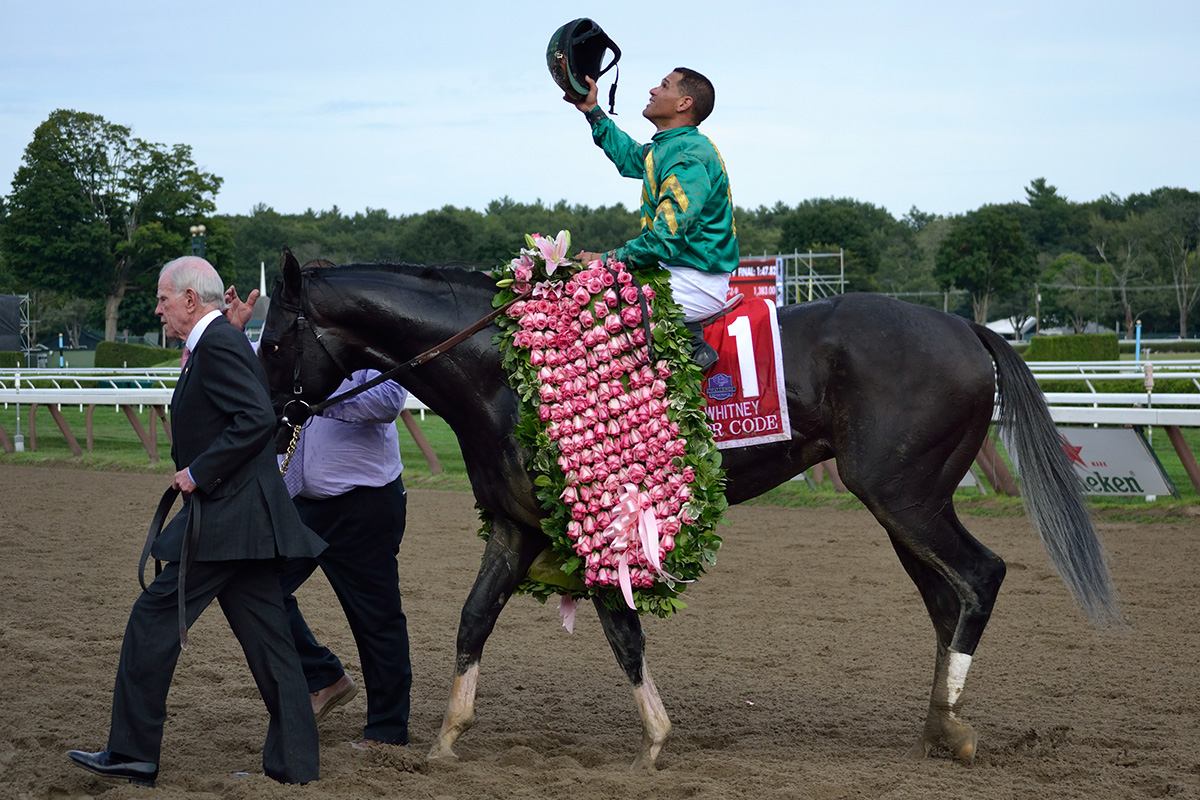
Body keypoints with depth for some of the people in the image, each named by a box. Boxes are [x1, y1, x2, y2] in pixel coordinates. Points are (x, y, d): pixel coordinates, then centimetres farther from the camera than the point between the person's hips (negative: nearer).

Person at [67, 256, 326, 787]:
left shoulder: (217, 345, -13)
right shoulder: (223, 341, 18)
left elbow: (257, 419, -24)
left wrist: (197, 472, -19)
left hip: (225, 520, -10)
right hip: (247, 520, 10)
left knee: (153, 621, -2)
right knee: (265, 638, 9)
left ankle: (133, 754, 4)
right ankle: (294, 759, 11)